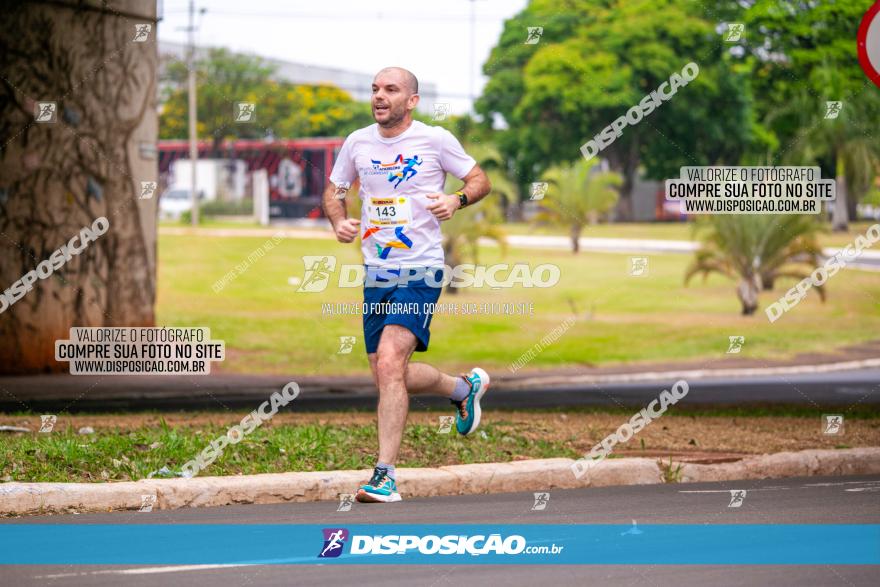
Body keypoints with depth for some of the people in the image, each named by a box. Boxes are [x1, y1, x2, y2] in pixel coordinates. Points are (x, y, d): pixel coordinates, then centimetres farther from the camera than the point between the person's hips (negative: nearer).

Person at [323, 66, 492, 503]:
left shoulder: (435, 140, -5)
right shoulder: (357, 143, 6)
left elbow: (480, 180, 5)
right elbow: (333, 190, 19)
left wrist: (457, 200, -16)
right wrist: (339, 221, -2)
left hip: (420, 273, -6)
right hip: (376, 274, 6)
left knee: (389, 365, -22)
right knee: (389, 377, 10)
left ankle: (385, 475, -17)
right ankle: (464, 387, 38)